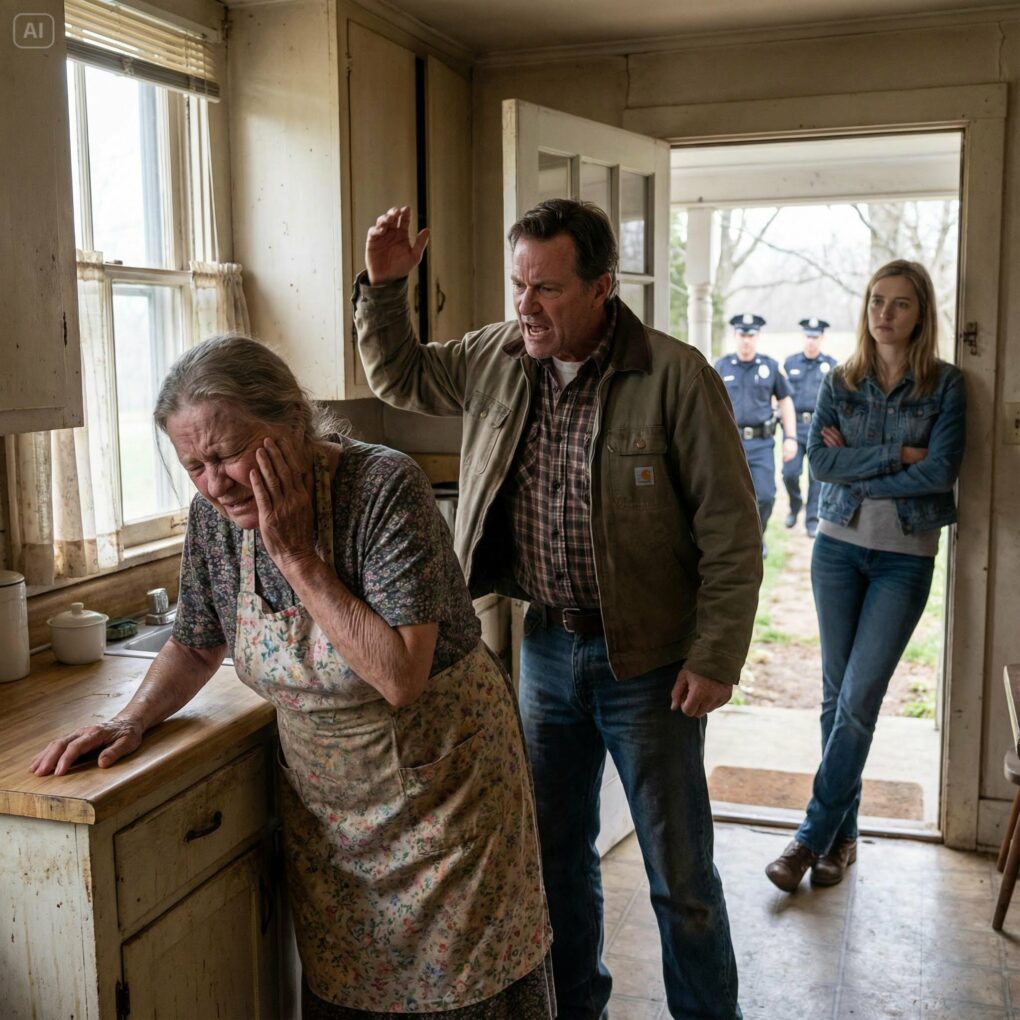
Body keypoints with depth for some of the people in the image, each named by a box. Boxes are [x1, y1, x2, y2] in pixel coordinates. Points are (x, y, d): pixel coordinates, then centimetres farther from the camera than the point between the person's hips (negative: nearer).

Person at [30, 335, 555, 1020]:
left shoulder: (385, 488, -26)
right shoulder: (216, 513, -9)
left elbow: (399, 679, -31)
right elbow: (197, 645, 9)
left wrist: (297, 558, -29)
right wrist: (132, 720, -8)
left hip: (442, 780, -4)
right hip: (324, 802, 5)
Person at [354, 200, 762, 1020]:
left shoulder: (675, 376, -16)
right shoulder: (499, 357, 1)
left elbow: (730, 530, -14)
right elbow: (400, 376, 17)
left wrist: (715, 658, -15)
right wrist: (384, 288, 1)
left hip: (647, 660, -5)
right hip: (546, 648, 5)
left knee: (680, 875, 8)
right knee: (556, 853, 19)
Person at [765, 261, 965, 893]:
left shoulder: (945, 384, -1)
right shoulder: (839, 384, 6)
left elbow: (942, 470, -14)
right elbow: (820, 461, -8)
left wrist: (856, 468, -9)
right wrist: (897, 453, -14)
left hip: (906, 556, -3)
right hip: (839, 546, 3)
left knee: (859, 698, -7)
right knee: (837, 692, 7)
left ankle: (814, 836, 3)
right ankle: (843, 834, 20)